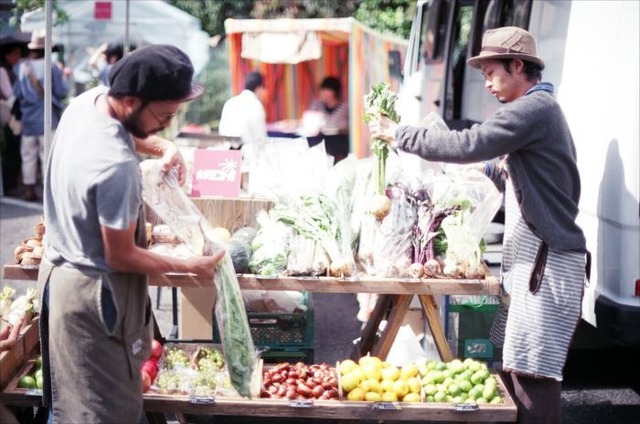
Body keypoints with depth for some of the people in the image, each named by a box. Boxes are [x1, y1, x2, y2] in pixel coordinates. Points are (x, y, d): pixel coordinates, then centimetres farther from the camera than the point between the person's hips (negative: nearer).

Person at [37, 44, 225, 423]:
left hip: (61, 270, 9)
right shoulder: (116, 165, -32)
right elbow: (120, 257, -21)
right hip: (95, 292, -9)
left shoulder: (89, 100, -5)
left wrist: (162, 147, 4)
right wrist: (191, 266, -10)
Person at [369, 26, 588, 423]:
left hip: (548, 261, -11)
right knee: (519, 367, 10)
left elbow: (469, 144, -24)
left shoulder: (534, 108, -13)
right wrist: (494, 170, 21)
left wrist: (400, 134, -15)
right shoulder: (541, 109, 21)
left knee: (532, 375, -11)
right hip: (535, 257, 11)